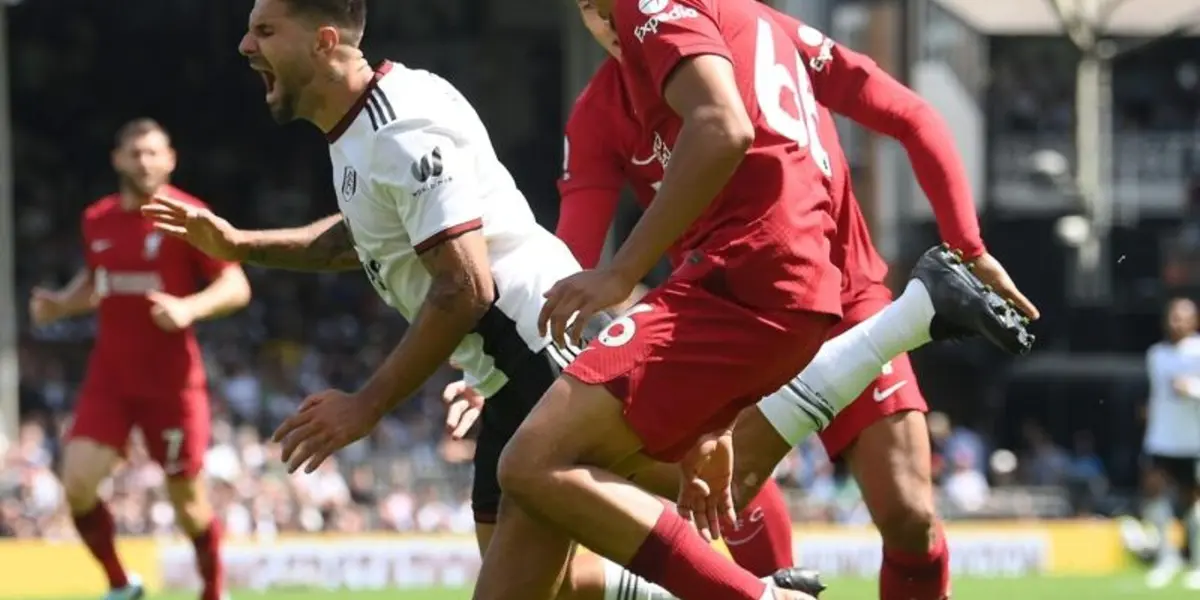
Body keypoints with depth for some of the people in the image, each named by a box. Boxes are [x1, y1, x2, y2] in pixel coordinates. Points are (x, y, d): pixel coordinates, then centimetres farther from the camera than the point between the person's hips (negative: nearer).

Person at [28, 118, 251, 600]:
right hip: (110, 376, 4)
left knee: (187, 499, 3)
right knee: (77, 482, -11)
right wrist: (60, 305, 4)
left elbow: (236, 287, -10)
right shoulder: (97, 221, 6)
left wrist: (190, 308, -28)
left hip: (172, 380, -4)